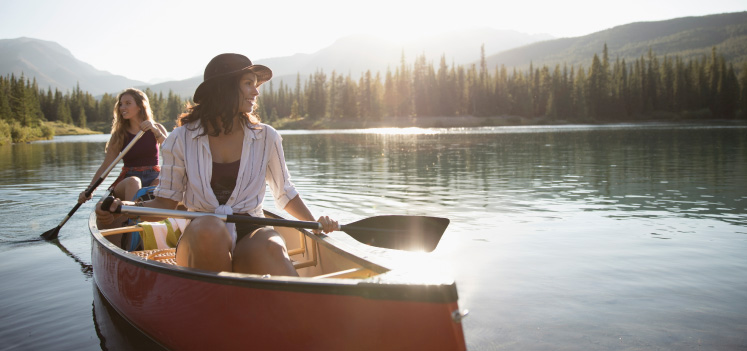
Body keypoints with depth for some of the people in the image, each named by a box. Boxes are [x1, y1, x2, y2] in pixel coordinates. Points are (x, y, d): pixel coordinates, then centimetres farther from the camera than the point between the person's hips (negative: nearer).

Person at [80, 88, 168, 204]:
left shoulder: (156, 128, 10)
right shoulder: (119, 135, 9)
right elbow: (105, 166, 4)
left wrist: (155, 131, -16)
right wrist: (90, 189, -7)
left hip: (153, 179, 0)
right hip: (127, 182, 0)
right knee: (133, 181, -36)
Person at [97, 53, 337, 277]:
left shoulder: (266, 138, 7)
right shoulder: (181, 140, 4)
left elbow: (285, 194, 15)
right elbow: (166, 203, 6)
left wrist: (315, 223, -2)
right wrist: (124, 207, -13)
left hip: (250, 240, 0)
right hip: (200, 239, 0)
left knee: (271, 248, -36)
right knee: (208, 227, -37)